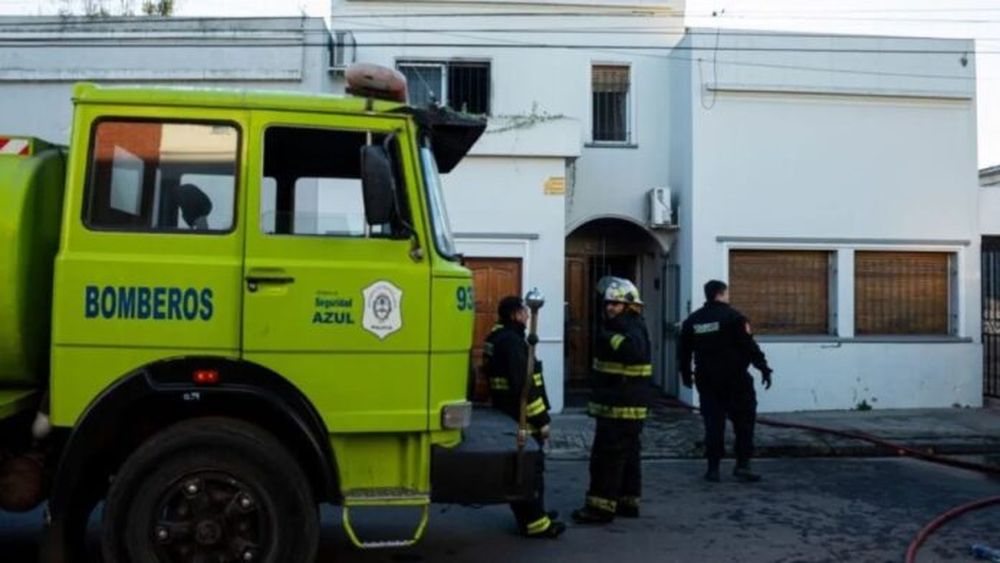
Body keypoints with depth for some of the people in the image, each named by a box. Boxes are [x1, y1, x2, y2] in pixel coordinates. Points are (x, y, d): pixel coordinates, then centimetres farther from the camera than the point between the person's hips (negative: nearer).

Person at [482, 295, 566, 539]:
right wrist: (541, 419, -20)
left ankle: (530, 515, 30)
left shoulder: (496, 338, 13)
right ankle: (535, 523, 3)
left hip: (507, 415, 10)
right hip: (521, 418, -10)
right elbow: (524, 385, -25)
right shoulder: (512, 341, -20)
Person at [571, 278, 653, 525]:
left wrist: (613, 337, -37)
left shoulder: (632, 328, -15)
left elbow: (636, 352, -37)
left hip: (622, 408, -10)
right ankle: (628, 502, 22)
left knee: (607, 456, -8)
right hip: (616, 405, 10)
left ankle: (600, 507, -5)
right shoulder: (618, 328, 17)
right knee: (627, 455, 15)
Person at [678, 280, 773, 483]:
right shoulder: (733, 317, -9)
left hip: (706, 381, 5)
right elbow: (750, 346, -13)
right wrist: (764, 368, -6)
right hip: (735, 380, -4)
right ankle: (742, 465, 1)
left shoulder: (692, 321, 7)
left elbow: (683, 351, 13)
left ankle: (713, 467, 7)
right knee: (744, 421, 5)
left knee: (713, 423, 8)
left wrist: (686, 373, 25)